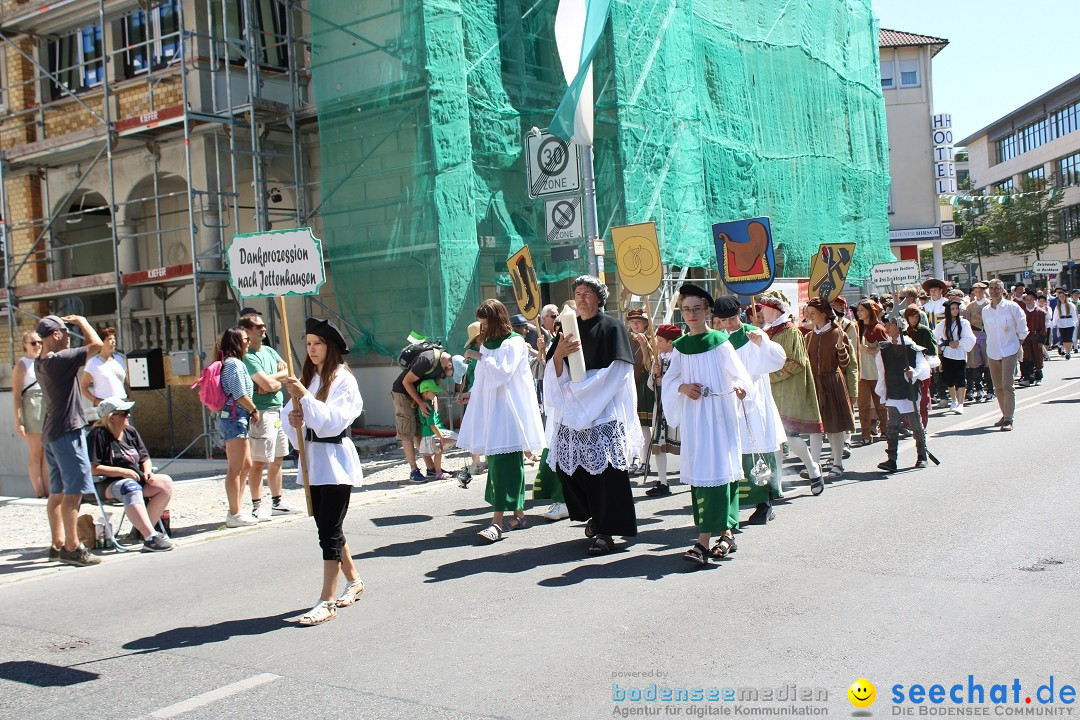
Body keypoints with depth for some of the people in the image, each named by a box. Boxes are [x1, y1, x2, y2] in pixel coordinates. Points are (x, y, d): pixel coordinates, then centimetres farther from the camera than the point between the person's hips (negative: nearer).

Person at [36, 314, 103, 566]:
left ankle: (58, 544, 21)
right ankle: (71, 548, -6)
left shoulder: (40, 363, 11)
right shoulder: (60, 360, -18)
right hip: (68, 432, -10)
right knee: (73, 492, -7)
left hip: (51, 433, 10)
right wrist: (81, 321, -3)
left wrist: (69, 323, 16)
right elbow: (96, 344, -18)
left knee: (57, 492, 14)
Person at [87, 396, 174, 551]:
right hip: (108, 485, -7)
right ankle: (150, 537, -45)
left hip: (136, 479, 8)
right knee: (130, 487, -39)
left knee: (166, 483, -15)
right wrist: (123, 472, -19)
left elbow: (145, 458, 19)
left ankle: (143, 529, -13)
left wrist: (147, 471, -4)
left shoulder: (130, 432, 14)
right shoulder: (98, 435, -8)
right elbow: (93, 468, -16)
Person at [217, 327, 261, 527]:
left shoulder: (229, 363, 18)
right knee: (235, 469, -5)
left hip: (229, 417, 10)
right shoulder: (234, 363, -12)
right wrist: (254, 410, -4)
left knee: (246, 465, 15)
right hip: (235, 417, -10)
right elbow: (240, 394, -16)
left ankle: (236, 510, 19)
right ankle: (235, 515, -1)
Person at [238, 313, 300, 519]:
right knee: (259, 461, -6)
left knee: (277, 460, 14)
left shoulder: (269, 351, 15)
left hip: (278, 410, 9)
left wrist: (271, 379, -9)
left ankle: (277, 502, 23)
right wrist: (279, 381, 1)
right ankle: (257, 508, -2)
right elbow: (269, 384, -20)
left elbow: (287, 371, 8)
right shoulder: (248, 357, -12)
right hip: (262, 412, -9)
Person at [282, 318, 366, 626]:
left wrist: (304, 396, -22)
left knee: (329, 531, -6)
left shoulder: (343, 380, -9)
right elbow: (291, 415, 11)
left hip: (335, 460, -7)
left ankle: (327, 601, -3)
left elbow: (331, 422, -18)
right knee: (328, 528, 15)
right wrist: (293, 419, -10)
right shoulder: (306, 378, 11)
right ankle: (354, 581, 32)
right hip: (312, 461, 7)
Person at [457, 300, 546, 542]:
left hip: (509, 411, -8)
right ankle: (518, 513, 15)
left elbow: (503, 372, -17)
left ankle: (498, 521, -16)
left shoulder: (514, 343, -7)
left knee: (503, 462, -12)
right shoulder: (487, 344, 15)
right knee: (497, 462, 8)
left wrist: (481, 358, -11)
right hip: (491, 409, 8)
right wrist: (472, 393, 5)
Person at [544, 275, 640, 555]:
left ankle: (605, 531, -2)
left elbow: (618, 372, -8)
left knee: (603, 469, -9)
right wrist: (559, 354, -13)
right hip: (572, 414, 5)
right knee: (569, 468, 3)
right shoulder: (567, 330, 14)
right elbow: (554, 374, 8)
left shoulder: (612, 329, 0)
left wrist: (580, 388, -9)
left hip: (603, 414, -5)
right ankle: (595, 516, 24)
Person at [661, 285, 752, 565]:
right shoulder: (680, 347, 10)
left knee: (714, 470, -10)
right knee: (697, 472, 5)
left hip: (718, 413, -5)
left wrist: (739, 387, -29)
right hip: (691, 415, 5)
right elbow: (669, 380, 12)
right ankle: (726, 534, 15)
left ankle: (704, 540, -15)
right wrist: (683, 387, -9)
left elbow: (739, 374, -8)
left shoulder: (720, 342, -3)